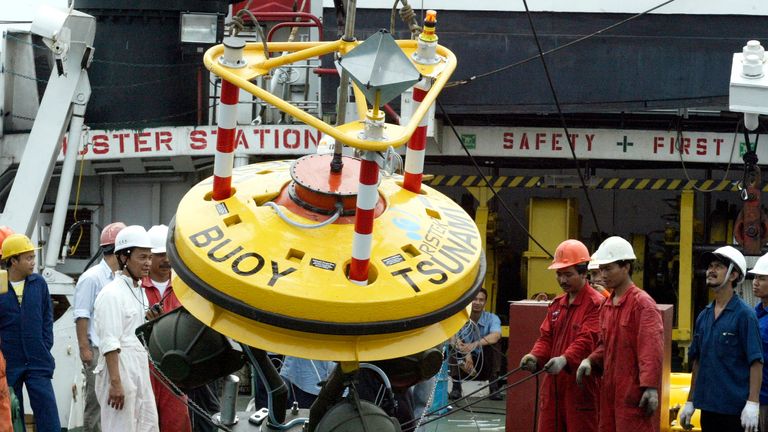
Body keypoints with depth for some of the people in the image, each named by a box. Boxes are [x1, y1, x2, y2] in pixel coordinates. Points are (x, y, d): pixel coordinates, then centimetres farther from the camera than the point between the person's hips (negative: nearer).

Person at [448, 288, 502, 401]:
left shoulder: (492, 318, -11)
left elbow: (496, 335, -33)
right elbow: (453, 338, -28)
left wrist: (475, 344, -50)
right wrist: (466, 354, -47)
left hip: (484, 364, 0)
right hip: (464, 362, 0)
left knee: (492, 345, -26)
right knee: (455, 346, -26)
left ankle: (494, 387, -22)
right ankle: (456, 387, -22)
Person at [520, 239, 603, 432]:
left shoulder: (596, 304, -9)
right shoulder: (556, 304, 17)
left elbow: (588, 340, -20)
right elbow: (546, 337, 13)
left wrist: (565, 359, -35)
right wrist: (535, 356, -8)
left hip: (581, 389, -7)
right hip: (554, 387, 7)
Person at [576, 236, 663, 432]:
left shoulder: (642, 302, -10)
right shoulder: (607, 305, 14)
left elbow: (651, 348, -17)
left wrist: (651, 387, -24)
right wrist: (590, 361, 3)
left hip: (633, 391, -8)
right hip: (609, 390, 8)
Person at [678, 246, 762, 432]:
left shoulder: (744, 315, -8)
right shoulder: (703, 316, 11)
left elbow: (756, 362, -13)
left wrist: (752, 404, -20)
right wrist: (690, 402, 18)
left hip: (735, 409, -6)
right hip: (708, 406, 6)